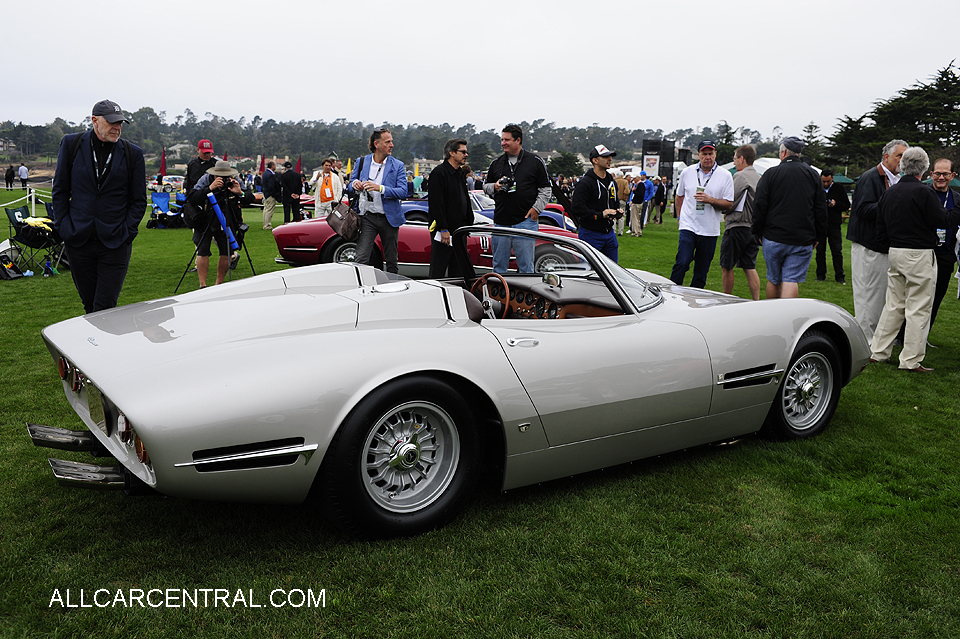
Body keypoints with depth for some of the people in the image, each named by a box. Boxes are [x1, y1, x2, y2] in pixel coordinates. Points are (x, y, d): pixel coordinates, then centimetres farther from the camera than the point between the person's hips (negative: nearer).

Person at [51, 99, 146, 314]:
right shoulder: (71, 144, 4)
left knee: (104, 308, -6)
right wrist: (63, 227, 1)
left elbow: (139, 200, 6)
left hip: (115, 243, -2)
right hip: (78, 240, 2)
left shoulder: (132, 153, 2)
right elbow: (60, 190, 9)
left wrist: (126, 232, -3)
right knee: (89, 305, 12)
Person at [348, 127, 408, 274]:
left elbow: (403, 192, -10)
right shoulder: (362, 162, 6)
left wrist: (380, 188, -23)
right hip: (367, 217, 0)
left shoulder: (397, 165, 1)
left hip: (389, 219, 0)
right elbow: (350, 187, 15)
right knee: (361, 259, -10)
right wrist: (354, 184, -10)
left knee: (391, 261, 9)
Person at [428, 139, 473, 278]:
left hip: (459, 230, 9)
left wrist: (469, 224, 14)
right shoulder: (439, 172, -11)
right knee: (438, 271, -4)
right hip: (444, 231, -9)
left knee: (458, 270, 12)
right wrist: (443, 229, -21)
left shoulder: (460, 173, 17)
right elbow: (436, 203, -17)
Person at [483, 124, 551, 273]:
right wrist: (494, 187, -3)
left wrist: (537, 208, -8)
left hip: (526, 221, -3)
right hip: (501, 221, 3)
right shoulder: (496, 164, 12)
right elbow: (485, 186, 19)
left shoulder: (535, 162, 4)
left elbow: (545, 189, 5)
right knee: (499, 265, 8)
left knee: (526, 266, 0)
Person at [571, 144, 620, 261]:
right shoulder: (585, 182, -12)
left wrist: (617, 211, 4)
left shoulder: (612, 182, 15)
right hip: (590, 233, -8)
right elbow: (577, 208, -20)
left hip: (609, 233, 8)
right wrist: (600, 215, -25)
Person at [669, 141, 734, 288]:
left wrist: (710, 200, -16)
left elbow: (729, 204, -1)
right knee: (682, 263, -16)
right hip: (688, 227, 0)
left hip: (710, 230, 0)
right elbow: (679, 196, 20)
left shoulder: (725, 176, 1)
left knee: (701, 271, 7)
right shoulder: (687, 172, 6)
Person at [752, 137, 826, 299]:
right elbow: (821, 208, 7)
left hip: (773, 238, -1)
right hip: (803, 241, 1)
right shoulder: (812, 174, 6)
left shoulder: (771, 173, -2)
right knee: (792, 280, -3)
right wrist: (817, 236, 14)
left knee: (773, 280, 13)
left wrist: (759, 233, 5)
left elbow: (759, 206, -4)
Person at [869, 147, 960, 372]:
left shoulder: (889, 193, 8)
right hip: (919, 255, -7)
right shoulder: (924, 192, -14)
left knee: (893, 305, 16)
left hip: (895, 253, 7)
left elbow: (880, 231, 12)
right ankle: (911, 360, 3)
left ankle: (878, 351, 18)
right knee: (918, 308, 0)